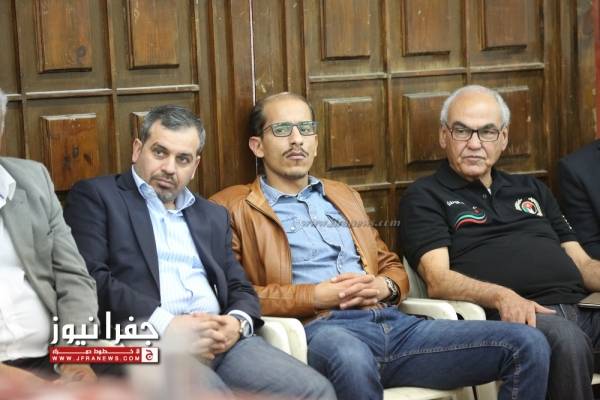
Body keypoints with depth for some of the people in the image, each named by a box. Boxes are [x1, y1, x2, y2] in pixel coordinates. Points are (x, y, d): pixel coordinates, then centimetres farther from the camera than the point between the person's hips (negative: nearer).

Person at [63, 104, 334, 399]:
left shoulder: (212, 215, 27)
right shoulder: (95, 196, 9)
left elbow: (240, 287, 22)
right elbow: (89, 277, -5)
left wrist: (237, 322, -3)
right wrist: (165, 325, -15)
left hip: (222, 338, 6)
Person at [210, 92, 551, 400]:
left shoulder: (344, 197, 30)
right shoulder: (234, 208, 10)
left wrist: (385, 287, 6)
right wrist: (313, 295, -10)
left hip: (394, 324, 6)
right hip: (321, 329, -6)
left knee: (528, 345, -11)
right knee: (351, 357, -46)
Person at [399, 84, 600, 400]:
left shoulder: (531, 189, 29)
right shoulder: (425, 197, 12)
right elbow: (438, 280, -2)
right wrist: (501, 296, -21)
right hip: (512, 315, -5)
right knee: (566, 338, -37)